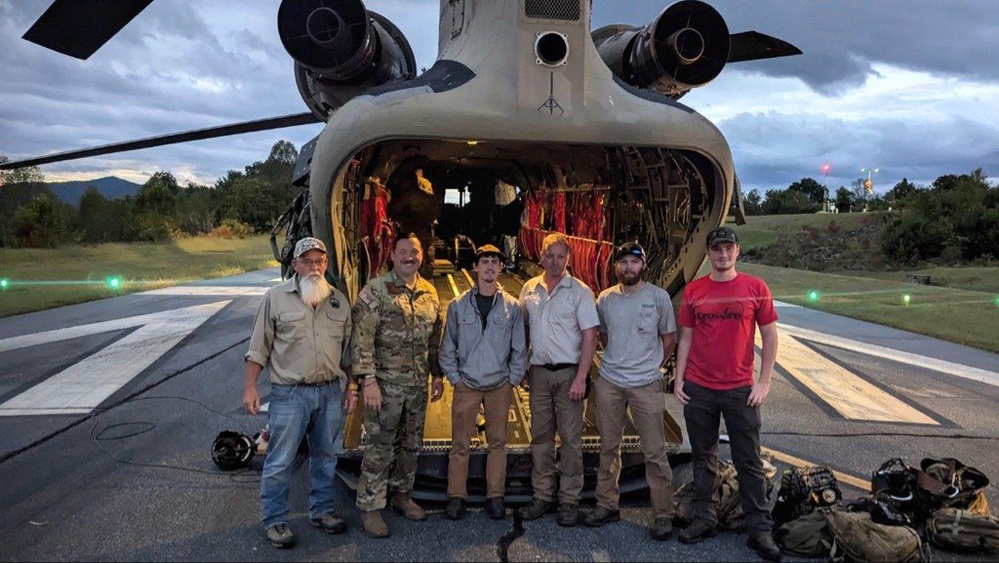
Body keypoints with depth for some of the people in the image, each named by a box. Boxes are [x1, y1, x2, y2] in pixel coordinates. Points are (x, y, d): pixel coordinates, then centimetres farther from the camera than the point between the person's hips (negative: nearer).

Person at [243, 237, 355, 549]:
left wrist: (351, 386, 9)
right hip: (290, 393, -4)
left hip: (331, 392, 4)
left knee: (326, 456, 15)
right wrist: (250, 387, -7)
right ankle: (275, 520, 19)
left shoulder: (338, 300, 7)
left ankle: (321, 510, 32)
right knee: (280, 461, 3)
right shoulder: (276, 297, -4)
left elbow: (348, 348, 12)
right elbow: (259, 347, -2)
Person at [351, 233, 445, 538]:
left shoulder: (430, 293, 8)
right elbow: (361, 338, -15)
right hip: (385, 384, -6)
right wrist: (368, 380, -19)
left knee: (411, 444, 16)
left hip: (418, 385, 6)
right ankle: (370, 507, 17)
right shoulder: (375, 290, -10)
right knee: (379, 447, 2)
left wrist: (438, 374, 14)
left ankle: (401, 495, 35)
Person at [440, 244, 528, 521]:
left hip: (500, 385, 1)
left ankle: (495, 496, 20)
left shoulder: (512, 306, -1)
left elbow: (519, 349, 4)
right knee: (460, 443, 4)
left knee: (497, 442, 8)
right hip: (466, 384, 0)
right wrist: (454, 377, 0)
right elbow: (448, 347, 5)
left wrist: (513, 380, 0)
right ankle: (456, 496, 16)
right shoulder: (458, 305, -1)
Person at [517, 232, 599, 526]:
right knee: (540, 436, 10)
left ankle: (569, 500, 13)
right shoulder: (529, 289, 7)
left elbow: (590, 336, -9)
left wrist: (581, 377, -15)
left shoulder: (579, 291, -5)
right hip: (539, 372, 4)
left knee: (571, 438, 2)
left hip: (568, 372, -4)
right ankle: (542, 495, 22)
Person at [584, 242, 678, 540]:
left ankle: (664, 515, 13)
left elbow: (669, 339, 4)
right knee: (608, 447, 13)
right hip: (608, 382, 3)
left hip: (646, 384, -3)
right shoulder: (605, 298, 3)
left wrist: (651, 367, 5)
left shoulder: (658, 297, -5)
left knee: (655, 452, 1)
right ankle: (607, 505, 26)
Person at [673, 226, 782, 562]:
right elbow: (685, 338, 7)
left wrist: (764, 382, -4)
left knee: (749, 461, 5)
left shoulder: (756, 288, -1)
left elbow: (770, 336, 2)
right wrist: (678, 380, 2)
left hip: (740, 389, -2)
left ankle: (759, 529, 15)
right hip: (698, 389, 2)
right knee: (703, 457, 12)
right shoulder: (693, 291, 4)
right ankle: (703, 519, 23)